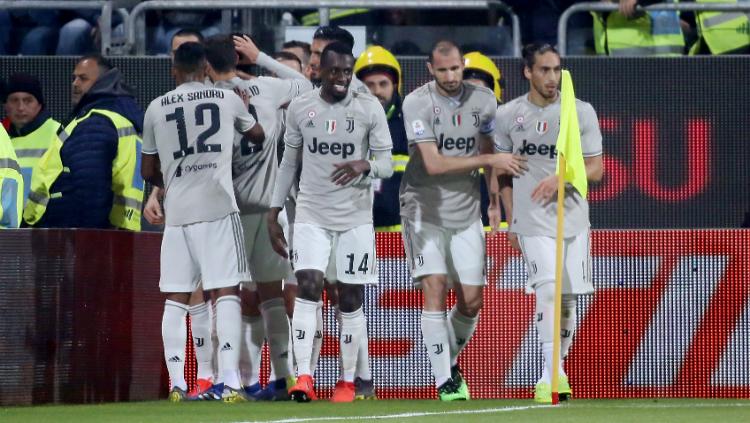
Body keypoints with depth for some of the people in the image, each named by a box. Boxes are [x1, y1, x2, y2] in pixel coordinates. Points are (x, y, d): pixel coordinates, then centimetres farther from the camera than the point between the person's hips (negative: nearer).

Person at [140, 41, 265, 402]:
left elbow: (149, 172, 15)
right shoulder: (227, 99, 5)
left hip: (177, 210, 2)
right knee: (226, 292, -3)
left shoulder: (156, 108, 7)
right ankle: (231, 382, -13)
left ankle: (176, 384, 2)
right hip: (218, 207, -2)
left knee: (175, 298, 6)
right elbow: (257, 135, 25)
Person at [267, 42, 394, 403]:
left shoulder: (369, 109, -2)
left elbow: (387, 166, -1)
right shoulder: (300, 109, 3)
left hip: (356, 217, 0)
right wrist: (274, 213, 10)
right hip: (311, 215, 0)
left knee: (350, 299, 2)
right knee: (308, 288, -15)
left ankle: (347, 381, 13)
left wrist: (364, 166, -24)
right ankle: (303, 376, -19)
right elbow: (289, 163, 12)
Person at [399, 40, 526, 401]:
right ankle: (444, 381, -11)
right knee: (435, 288, -15)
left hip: (466, 214, 4)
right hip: (424, 211, -4)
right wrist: (490, 160, -19)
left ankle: (450, 361, 29)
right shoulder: (417, 104, -14)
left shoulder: (482, 101, 1)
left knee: (471, 301, 2)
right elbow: (434, 164, -20)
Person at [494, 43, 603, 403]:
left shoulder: (581, 113, 2)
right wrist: (511, 219, 7)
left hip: (574, 219, 2)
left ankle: (558, 371, 22)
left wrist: (560, 178, -16)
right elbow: (501, 171, 11)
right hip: (533, 221, -2)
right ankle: (550, 375, -21)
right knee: (548, 290, -17)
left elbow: (595, 169, 2)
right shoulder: (508, 116, 3)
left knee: (568, 298, 6)